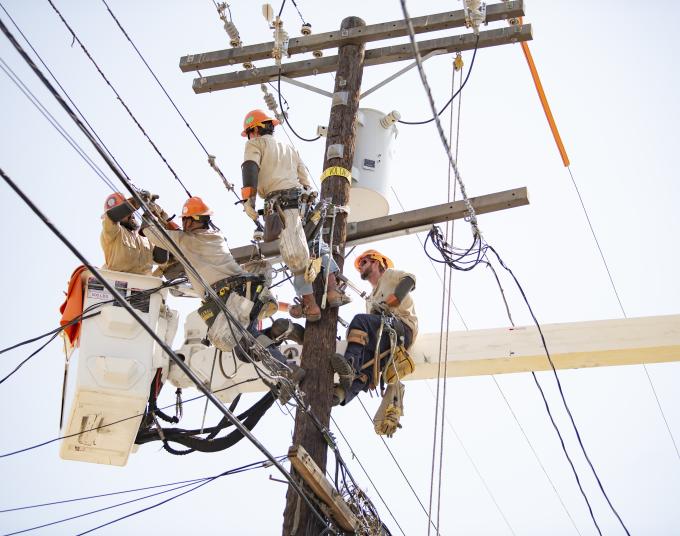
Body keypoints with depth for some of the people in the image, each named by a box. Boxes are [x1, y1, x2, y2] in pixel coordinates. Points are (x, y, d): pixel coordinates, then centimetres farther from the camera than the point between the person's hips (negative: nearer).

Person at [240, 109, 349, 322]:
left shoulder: (256, 144, 11)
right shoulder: (289, 148, 31)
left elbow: (250, 169, -7)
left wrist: (248, 200, -14)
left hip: (281, 203, -7)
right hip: (303, 201, 7)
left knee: (296, 256, -9)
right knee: (319, 247, 16)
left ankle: (310, 305, -9)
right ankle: (333, 290, 3)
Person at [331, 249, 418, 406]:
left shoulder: (389, 275, 21)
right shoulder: (371, 299, 41)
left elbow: (409, 279, -2)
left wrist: (387, 303, -13)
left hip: (403, 327, -7)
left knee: (360, 320, -30)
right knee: (365, 370, -22)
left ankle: (350, 363, -47)